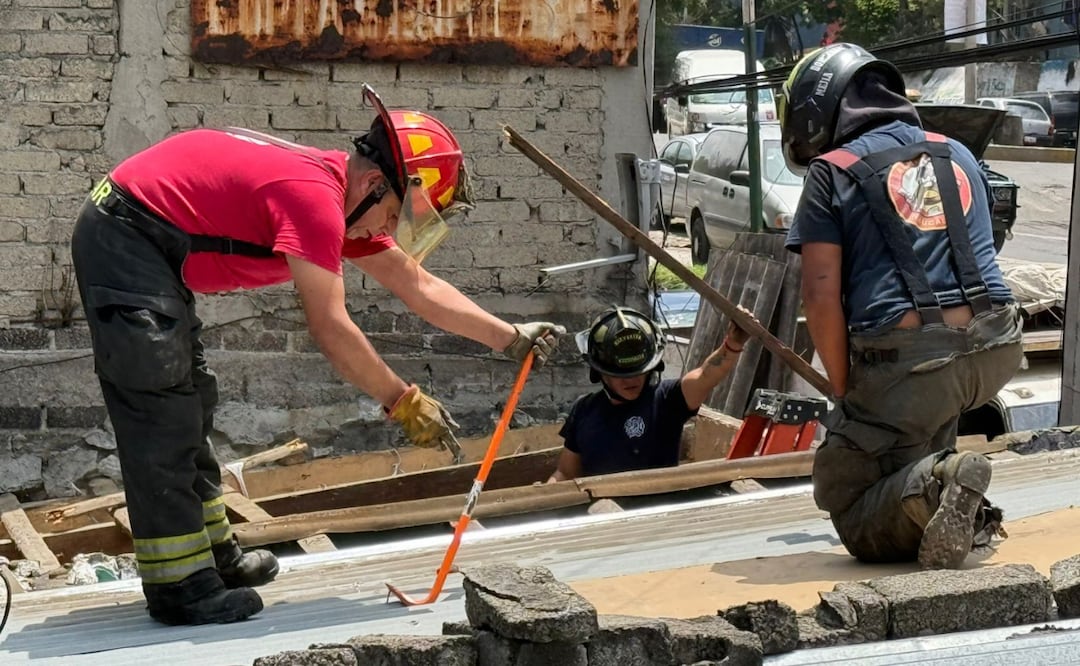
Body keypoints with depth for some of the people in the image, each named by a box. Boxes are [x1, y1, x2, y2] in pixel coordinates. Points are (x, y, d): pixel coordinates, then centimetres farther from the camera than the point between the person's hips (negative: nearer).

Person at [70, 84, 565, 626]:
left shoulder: (343, 197, 8)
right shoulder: (316, 198, -22)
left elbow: (417, 285, 13)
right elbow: (330, 330, -23)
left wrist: (511, 338, 10)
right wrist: (402, 401, -14)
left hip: (148, 249, 11)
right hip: (124, 239, -11)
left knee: (189, 401, 17)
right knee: (163, 407, -12)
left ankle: (212, 554, 27)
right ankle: (178, 586, -10)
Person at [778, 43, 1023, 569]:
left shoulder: (831, 174, 2)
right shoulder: (957, 155, 21)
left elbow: (821, 296, -7)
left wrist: (844, 389, 4)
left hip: (908, 358, -6)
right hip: (996, 352, 6)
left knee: (855, 521, 9)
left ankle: (930, 485, -22)